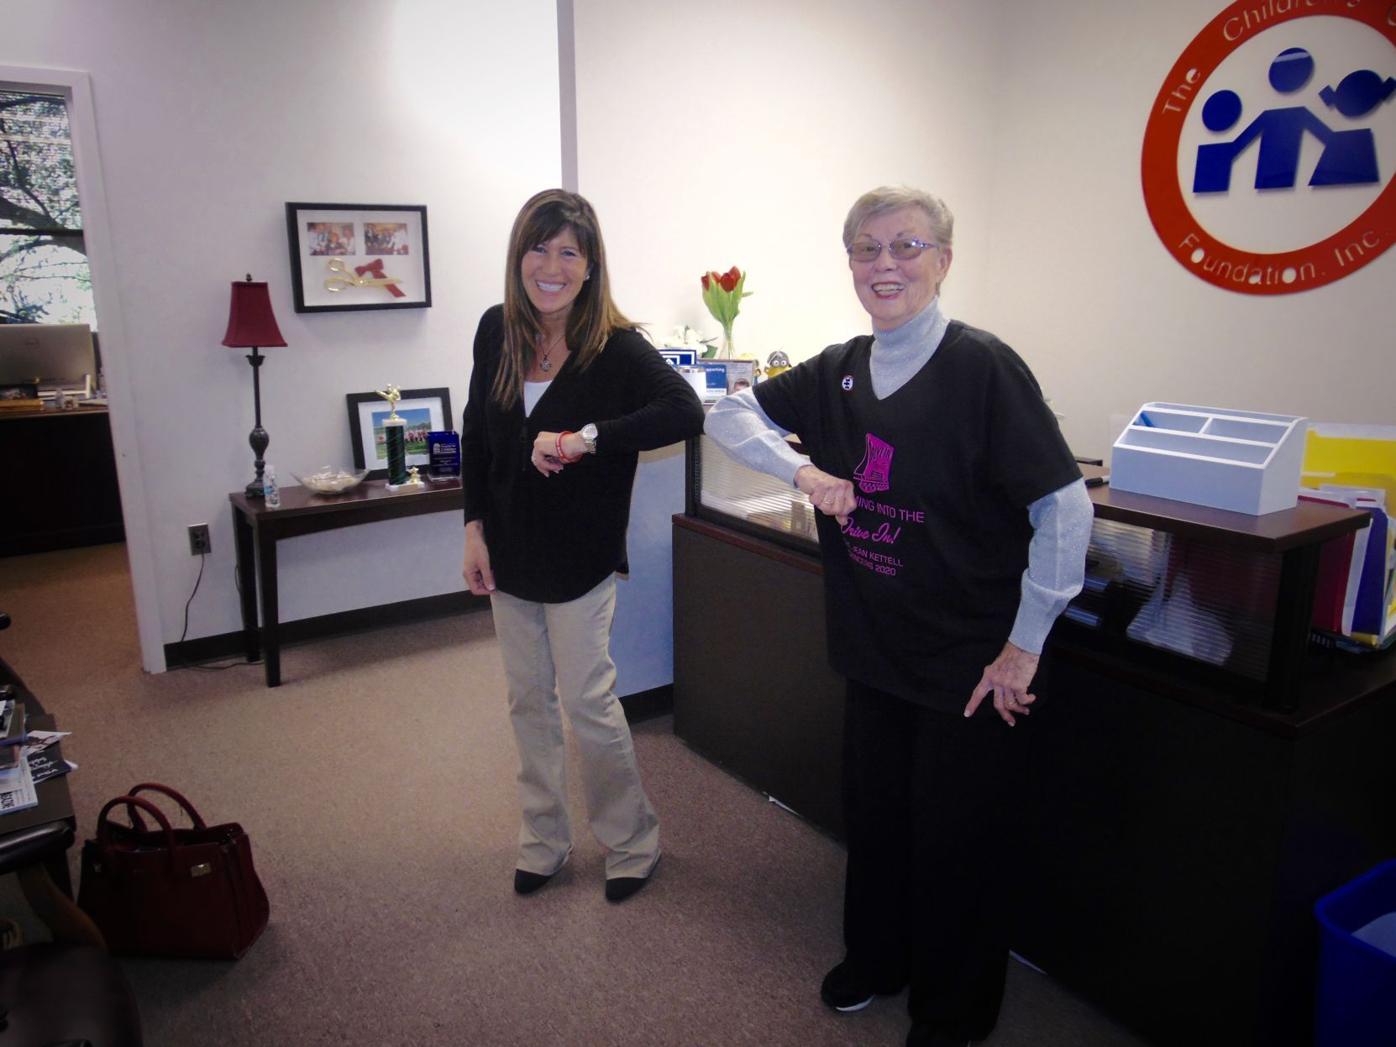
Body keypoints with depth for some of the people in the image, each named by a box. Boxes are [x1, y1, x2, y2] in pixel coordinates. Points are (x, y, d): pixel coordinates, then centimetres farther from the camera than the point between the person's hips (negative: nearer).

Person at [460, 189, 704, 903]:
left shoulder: (615, 346, -16)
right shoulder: (497, 331, -1)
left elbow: (685, 413, -31)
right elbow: (476, 437, 8)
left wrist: (585, 439, -34)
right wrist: (475, 530, 3)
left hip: (580, 559, -5)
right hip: (509, 554, 5)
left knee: (589, 703, 2)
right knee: (527, 703, 16)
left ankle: (633, 840, 27)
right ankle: (543, 841, 35)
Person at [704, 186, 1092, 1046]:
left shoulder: (982, 368, -17)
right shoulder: (839, 371, 2)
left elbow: (1066, 508, -18)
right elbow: (730, 416, 9)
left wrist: (1024, 645, -15)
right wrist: (802, 469, -10)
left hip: (968, 665, -5)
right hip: (876, 651, 6)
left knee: (959, 839, 12)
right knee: (874, 814, 22)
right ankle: (877, 957, 48)